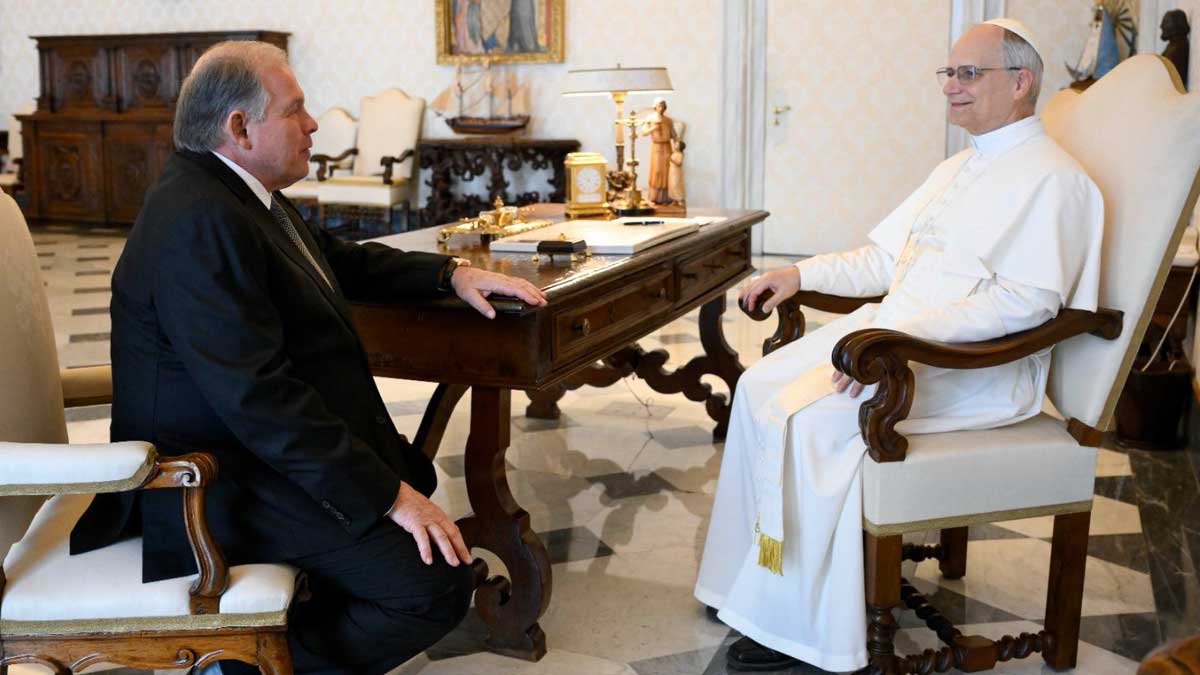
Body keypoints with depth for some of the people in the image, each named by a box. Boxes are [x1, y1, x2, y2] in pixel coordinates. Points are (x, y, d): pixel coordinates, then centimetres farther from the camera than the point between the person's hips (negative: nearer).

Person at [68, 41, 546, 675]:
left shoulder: (238, 192, 7)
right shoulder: (198, 222, -25)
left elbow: (343, 260, 22)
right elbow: (257, 395, -29)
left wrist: (451, 273, 9)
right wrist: (387, 496, -26)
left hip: (267, 441, 11)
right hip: (222, 478, -11)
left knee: (411, 470, 27)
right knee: (437, 584, -18)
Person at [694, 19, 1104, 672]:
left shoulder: (1050, 178, -9)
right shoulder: (957, 169, 21)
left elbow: (1025, 300, -22)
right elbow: (884, 257, 23)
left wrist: (903, 333, -30)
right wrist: (801, 273, 9)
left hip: (973, 367, -9)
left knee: (810, 420, -26)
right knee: (759, 387, -6)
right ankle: (759, 582, -1)